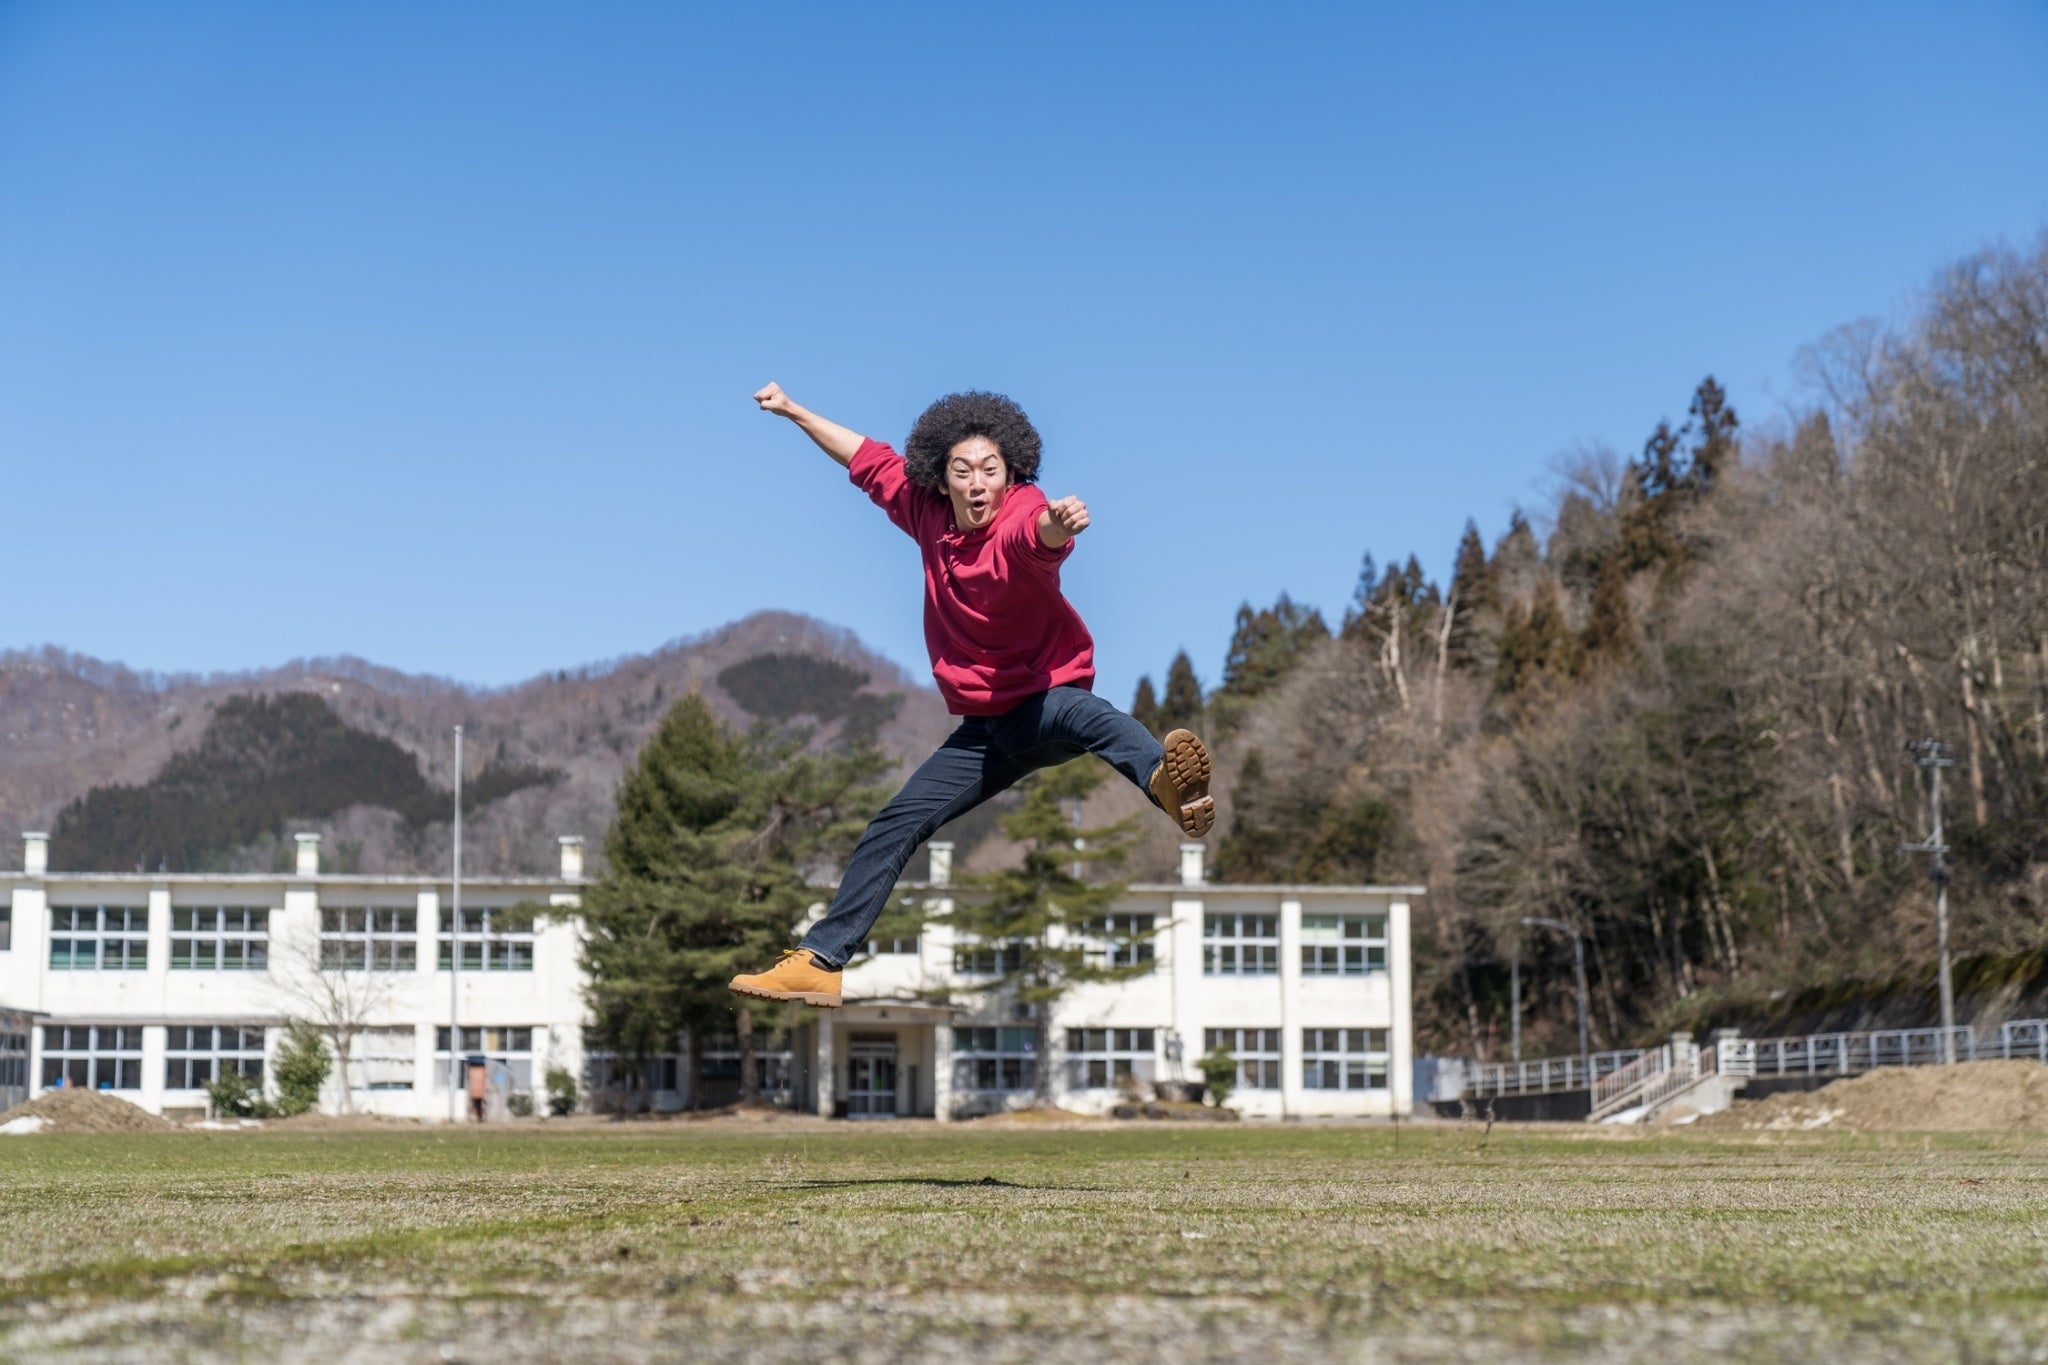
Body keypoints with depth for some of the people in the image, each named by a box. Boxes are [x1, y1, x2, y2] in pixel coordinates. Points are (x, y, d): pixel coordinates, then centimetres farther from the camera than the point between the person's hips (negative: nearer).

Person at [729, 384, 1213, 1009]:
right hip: (984, 728, 8)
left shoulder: (1019, 517, -21)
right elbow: (869, 459, 17)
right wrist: (794, 411, 24)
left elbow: (1039, 534, -47)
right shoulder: (928, 514, 0)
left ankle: (1166, 780, -74)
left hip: (1045, 698, -7)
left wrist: (1056, 525, -71)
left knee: (1081, 713, -42)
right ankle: (821, 961, 19)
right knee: (894, 826, 9)